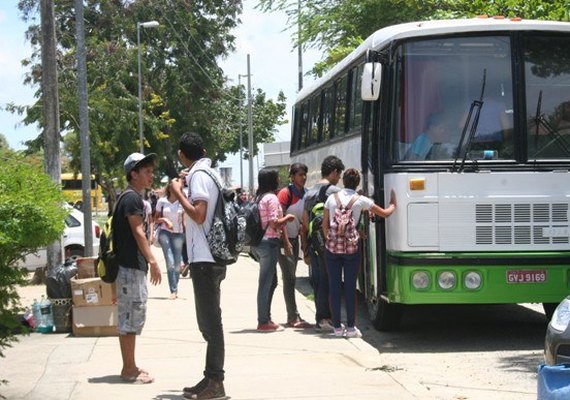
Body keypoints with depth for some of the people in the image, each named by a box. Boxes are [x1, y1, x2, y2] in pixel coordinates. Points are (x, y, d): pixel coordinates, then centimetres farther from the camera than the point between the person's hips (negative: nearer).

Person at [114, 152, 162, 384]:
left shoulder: (136, 198, 19)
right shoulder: (132, 198, -12)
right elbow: (138, 232, -19)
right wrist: (152, 261, -21)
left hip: (134, 266, 10)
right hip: (131, 267, -10)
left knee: (134, 316, 13)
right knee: (131, 316, -6)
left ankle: (130, 367, 19)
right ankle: (129, 369, -3)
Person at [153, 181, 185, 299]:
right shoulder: (162, 201, 2)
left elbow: (184, 221, 10)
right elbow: (156, 219, 10)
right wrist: (164, 220, -10)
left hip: (178, 233, 2)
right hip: (165, 232, -2)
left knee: (177, 264, 3)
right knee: (170, 262, -14)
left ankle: (175, 289, 17)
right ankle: (173, 290, -13)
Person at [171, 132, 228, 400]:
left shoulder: (198, 175, -12)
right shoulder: (210, 173, 16)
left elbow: (198, 215, -22)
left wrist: (178, 192, -11)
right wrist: (184, 188, 27)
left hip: (204, 260, -10)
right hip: (210, 257, 10)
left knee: (210, 321, -7)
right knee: (209, 320, 14)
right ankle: (211, 379, 20)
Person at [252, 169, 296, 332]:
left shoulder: (259, 197, 15)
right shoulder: (271, 198, -12)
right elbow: (274, 224, -19)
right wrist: (287, 218, -2)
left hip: (258, 243, 9)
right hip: (269, 243, -9)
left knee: (271, 282, 17)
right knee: (266, 283, -4)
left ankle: (265, 319, 20)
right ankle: (264, 322, -1)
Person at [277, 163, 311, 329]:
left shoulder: (305, 194, 8)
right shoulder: (286, 193, -14)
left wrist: (304, 240, 7)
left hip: (294, 239, 8)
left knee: (291, 279, 11)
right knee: (290, 278, -9)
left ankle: (293, 317, 16)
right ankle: (293, 318, -9)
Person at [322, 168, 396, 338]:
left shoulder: (332, 198, 5)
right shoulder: (360, 200, -1)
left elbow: (325, 224, 8)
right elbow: (385, 213, 5)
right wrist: (393, 204, 24)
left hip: (332, 246, 2)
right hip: (351, 246, -2)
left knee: (334, 286, 6)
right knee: (350, 287, 3)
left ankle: (337, 327, 8)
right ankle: (350, 327, 5)